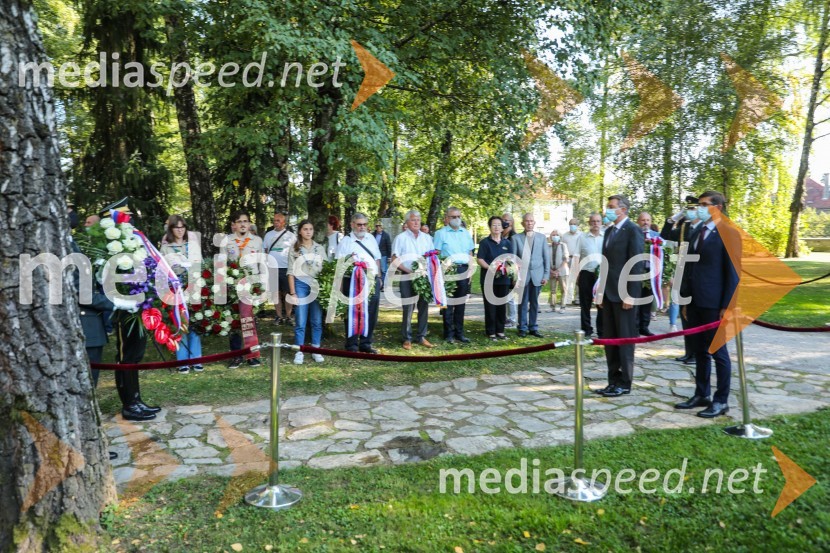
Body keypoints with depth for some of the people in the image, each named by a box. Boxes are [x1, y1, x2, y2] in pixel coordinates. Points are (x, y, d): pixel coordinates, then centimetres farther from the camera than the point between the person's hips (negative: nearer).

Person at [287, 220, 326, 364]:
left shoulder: (320, 248, 9)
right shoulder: (294, 249, 4)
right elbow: (291, 272, 1)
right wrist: (292, 292, -5)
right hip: (301, 285, -2)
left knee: (317, 321, 5)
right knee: (300, 321, -2)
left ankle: (316, 350, 14)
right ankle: (299, 352, 5)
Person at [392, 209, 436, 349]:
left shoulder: (427, 237, 12)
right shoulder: (400, 238, 1)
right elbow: (394, 260, -3)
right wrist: (409, 271, -14)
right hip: (408, 277, -4)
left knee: (424, 307, 7)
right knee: (408, 308, -3)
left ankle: (421, 336, 17)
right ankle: (407, 338, 6)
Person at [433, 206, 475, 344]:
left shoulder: (466, 233, 15)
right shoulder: (441, 233, 0)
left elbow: (470, 253, 17)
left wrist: (470, 270, 8)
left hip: (463, 270, 5)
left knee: (461, 303, 8)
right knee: (448, 303, -1)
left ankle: (459, 332, 16)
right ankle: (449, 333, 6)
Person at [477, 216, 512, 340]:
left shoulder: (507, 243, 11)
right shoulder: (485, 242, -1)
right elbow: (479, 259, -7)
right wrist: (490, 268, -21)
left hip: (503, 278, 4)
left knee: (502, 305, 9)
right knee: (490, 305, 0)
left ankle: (500, 330, 19)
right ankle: (491, 332, 7)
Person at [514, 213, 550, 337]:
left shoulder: (541, 237, 8)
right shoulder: (516, 238, 2)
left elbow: (546, 257, 7)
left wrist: (546, 275, 1)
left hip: (537, 275, 2)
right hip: (522, 275, -2)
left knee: (534, 303, 8)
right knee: (523, 303, 4)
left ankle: (533, 328, 16)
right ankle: (523, 328, 12)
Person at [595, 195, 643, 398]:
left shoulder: (633, 230, -9)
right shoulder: (609, 231, 16)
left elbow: (636, 264, -14)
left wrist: (630, 295, -18)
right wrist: (602, 292, 14)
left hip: (623, 293, -8)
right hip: (609, 292, 8)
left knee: (625, 339, 1)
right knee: (610, 339, 10)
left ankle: (624, 383, 10)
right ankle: (614, 380, 19)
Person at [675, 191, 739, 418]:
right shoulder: (696, 233, 14)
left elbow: (732, 272, -10)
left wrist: (727, 306, -14)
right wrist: (686, 300, 13)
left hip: (714, 304, -7)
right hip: (695, 303, 7)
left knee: (718, 352, 2)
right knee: (699, 351, 13)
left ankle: (721, 401, 12)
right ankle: (701, 395, 23)